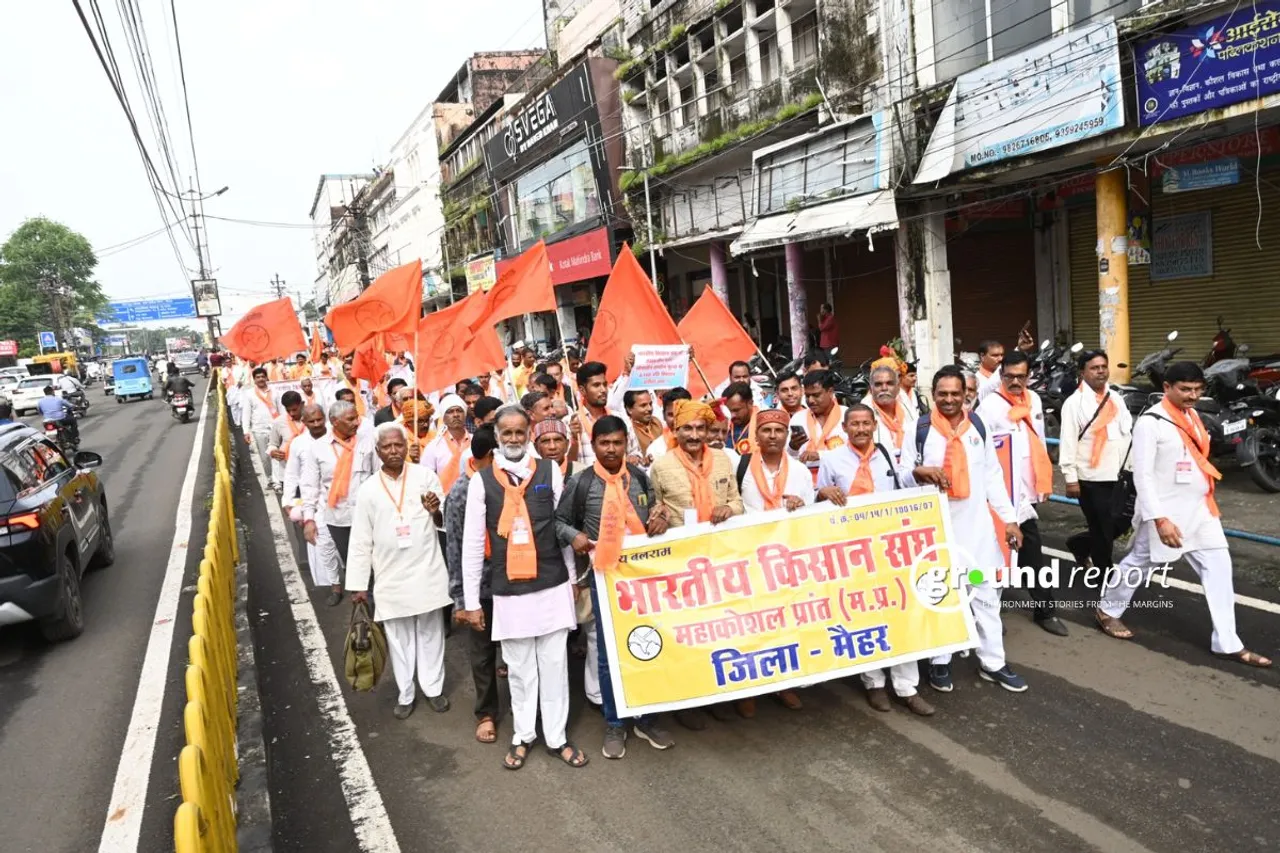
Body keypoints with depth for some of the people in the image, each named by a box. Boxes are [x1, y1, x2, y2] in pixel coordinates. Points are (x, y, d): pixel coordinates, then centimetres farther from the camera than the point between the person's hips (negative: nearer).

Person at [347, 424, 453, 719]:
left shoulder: (426, 476, -3)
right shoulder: (368, 489, -1)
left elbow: (446, 523, 0)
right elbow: (360, 540, 3)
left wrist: (436, 513, -23)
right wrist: (358, 584, 2)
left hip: (427, 572, -1)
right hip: (391, 577, 1)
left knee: (430, 633, 12)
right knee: (398, 637, 11)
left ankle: (434, 688, 28)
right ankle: (405, 693, 27)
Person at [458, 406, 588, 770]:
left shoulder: (550, 473, 0)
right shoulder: (481, 481, -3)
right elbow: (472, 544, -1)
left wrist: (573, 578, 8)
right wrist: (471, 601, 0)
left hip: (552, 586, 1)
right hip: (508, 591, 0)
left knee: (555, 664, 9)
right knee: (519, 667, 12)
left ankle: (556, 737, 25)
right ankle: (523, 736, 30)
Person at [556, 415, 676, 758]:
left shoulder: (640, 477, 4)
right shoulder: (580, 483, -6)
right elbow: (559, 520, 3)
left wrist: (659, 521, -6)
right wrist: (574, 536, -16)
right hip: (604, 576, -3)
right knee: (608, 653, 7)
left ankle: (646, 718, 30)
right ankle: (614, 724, 23)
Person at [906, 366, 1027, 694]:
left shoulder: (978, 425, 5)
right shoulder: (920, 429, -4)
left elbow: (992, 475, 9)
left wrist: (1009, 518, 6)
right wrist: (920, 472, -23)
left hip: (976, 523, 3)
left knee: (986, 593, 10)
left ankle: (993, 662, 23)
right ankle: (939, 662, 22)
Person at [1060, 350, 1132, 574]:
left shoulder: (1116, 398, 10)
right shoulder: (1074, 403, -9)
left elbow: (1128, 433, 15)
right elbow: (1068, 442, -12)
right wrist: (1071, 478, -15)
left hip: (1118, 476, 6)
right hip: (1091, 479, -6)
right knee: (1102, 531, 5)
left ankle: (1080, 544, 35)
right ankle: (1105, 574, 22)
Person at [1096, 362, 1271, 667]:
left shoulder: (1191, 415, 8)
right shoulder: (1150, 422, -18)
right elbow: (1142, 475, -20)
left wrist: (1208, 499, 18)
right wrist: (1159, 518, -24)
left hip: (1200, 509, 7)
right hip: (1166, 511, -7)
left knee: (1219, 569, 4)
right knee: (1139, 564, 9)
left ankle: (1227, 643, 12)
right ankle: (1107, 611, 31)